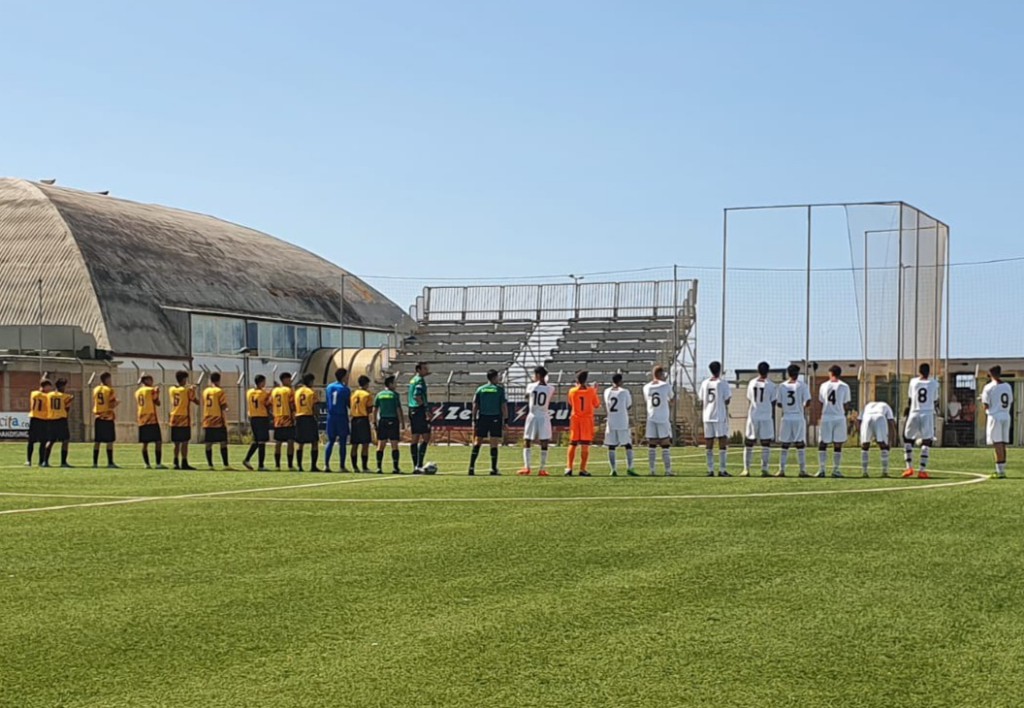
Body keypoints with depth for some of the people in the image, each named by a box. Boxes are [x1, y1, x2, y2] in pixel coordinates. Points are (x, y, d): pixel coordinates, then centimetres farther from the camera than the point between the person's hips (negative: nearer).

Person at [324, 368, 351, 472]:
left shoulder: (329, 387, 7)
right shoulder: (345, 389, -9)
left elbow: (328, 402, 12)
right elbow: (349, 404, -4)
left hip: (331, 417, 5)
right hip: (342, 417, -5)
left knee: (330, 441, 9)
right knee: (342, 442, 1)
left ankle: (326, 465, -1)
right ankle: (342, 467, 1)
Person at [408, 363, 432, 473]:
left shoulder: (413, 380, 18)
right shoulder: (420, 380, -11)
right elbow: (417, 396, -21)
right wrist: (426, 409, -20)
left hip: (412, 410, 10)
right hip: (419, 411, -10)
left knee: (414, 439, 9)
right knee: (425, 438, -8)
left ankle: (415, 467, 11)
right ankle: (419, 466, -14)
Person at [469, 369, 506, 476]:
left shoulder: (480, 389, 6)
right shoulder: (499, 389, 0)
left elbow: (475, 406, 4)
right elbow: (504, 406, -3)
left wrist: (474, 421, 7)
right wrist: (504, 421, 2)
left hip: (482, 418, 2)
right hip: (495, 418, -2)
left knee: (477, 443, 5)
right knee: (494, 445, 1)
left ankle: (471, 467, -5)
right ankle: (494, 470, 1)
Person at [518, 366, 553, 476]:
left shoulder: (530, 386, -4)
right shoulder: (550, 388, -3)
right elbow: (548, 403, 10)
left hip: (532, 416, 0)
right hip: (544, 417, 0)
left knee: (527, 443, 9)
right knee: (544, 444, 4)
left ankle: (527, 467, 2)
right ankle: (542, 469, 2)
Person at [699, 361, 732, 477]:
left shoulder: (704, 383, 7)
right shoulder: (723, 383, -6)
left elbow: (701, 401, 8)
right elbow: (727, 401, -8)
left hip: (707, 417, 4)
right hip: (720, 416, -4)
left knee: (709, 444, 6)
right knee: (723, 443, -1)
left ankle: (710, 470, 5)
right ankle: (722, 470, -5)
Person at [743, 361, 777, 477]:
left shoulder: (752, 383, 5)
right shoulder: (771, 385, -2)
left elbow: (749, 400, 11)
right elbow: (773, 404, 0)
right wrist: (773, 420, 7)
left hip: (753, 417, 2)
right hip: (767, 417, -2)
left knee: (749, 444, 8)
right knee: (766, 444, 3)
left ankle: (746, 469, 4)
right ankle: (764, 469, -2)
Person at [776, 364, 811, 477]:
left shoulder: (782, 386, 2)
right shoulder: (802, 385, -5)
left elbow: (779, 403, 2)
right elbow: (807, 402, -9)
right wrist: (802, 406, 12)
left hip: (786, 418, 2)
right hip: (799, 418, -2)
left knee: (785, 445, 7)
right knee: (800, 444, 3)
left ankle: (781, 470, 4)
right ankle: (802, 470, 1)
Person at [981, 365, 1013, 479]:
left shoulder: (989, 387, -7)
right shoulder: (1008, 386, 11)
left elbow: (986, 405, -7)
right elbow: (1010, 402, 14)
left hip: (995, 417, -6)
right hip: (1006, 416, 6)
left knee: (998, 444, -7)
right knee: (1003, 444, 10)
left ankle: (1000, 471, -10)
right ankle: (1002, 470, 15)